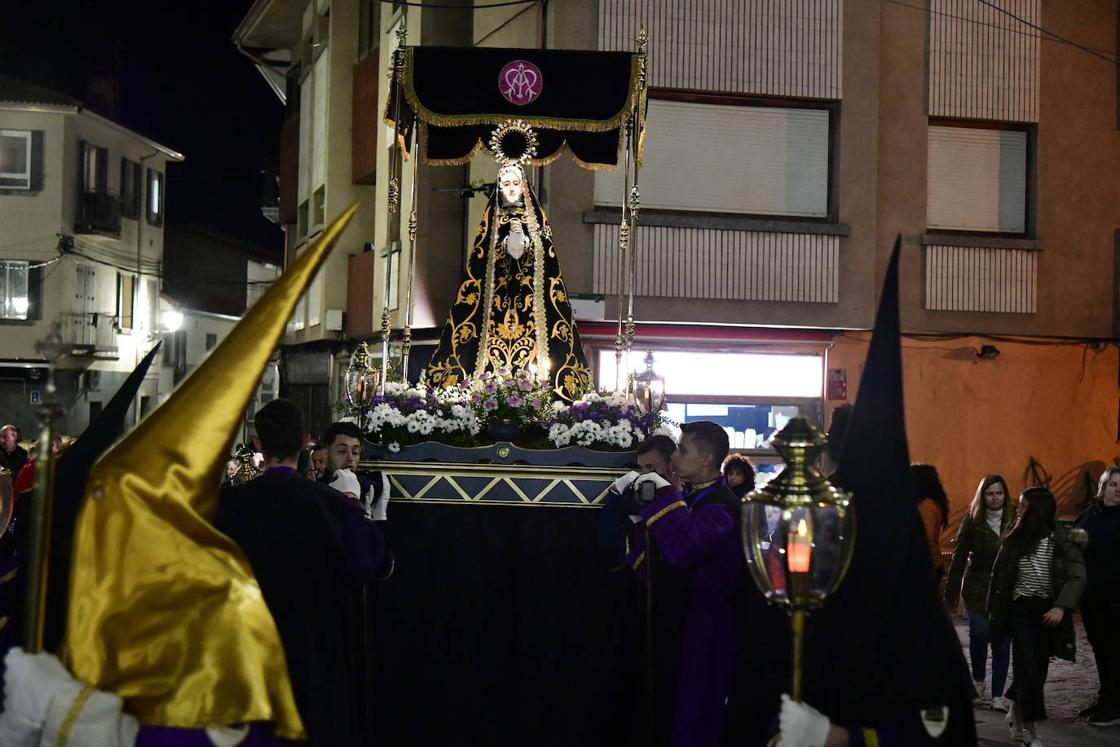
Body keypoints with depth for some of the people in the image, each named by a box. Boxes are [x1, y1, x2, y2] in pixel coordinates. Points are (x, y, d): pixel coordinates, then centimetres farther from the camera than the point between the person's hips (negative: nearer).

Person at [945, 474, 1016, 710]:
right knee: (979, 633, -15)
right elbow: (959, 558, 3)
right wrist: (951, 593, -1)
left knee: (1002, 642, -1)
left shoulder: (1014, 521, 3)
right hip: (977, 589, -1)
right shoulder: (972, 522, 2)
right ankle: (978, 680, 11)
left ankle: (998, 695, 9)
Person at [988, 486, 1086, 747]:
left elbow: (1077, 577, -10)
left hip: (1049, 610, 0)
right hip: (1021, 607, 0)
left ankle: (1017, 711, 32)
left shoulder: (1063, 539, -6)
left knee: (1038, 668, 6)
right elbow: (999, 574, 10)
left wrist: (1062, 607, -23)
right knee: (1029, 666, -12)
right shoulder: (1016, 538, 2)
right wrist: (994, 608, 10)